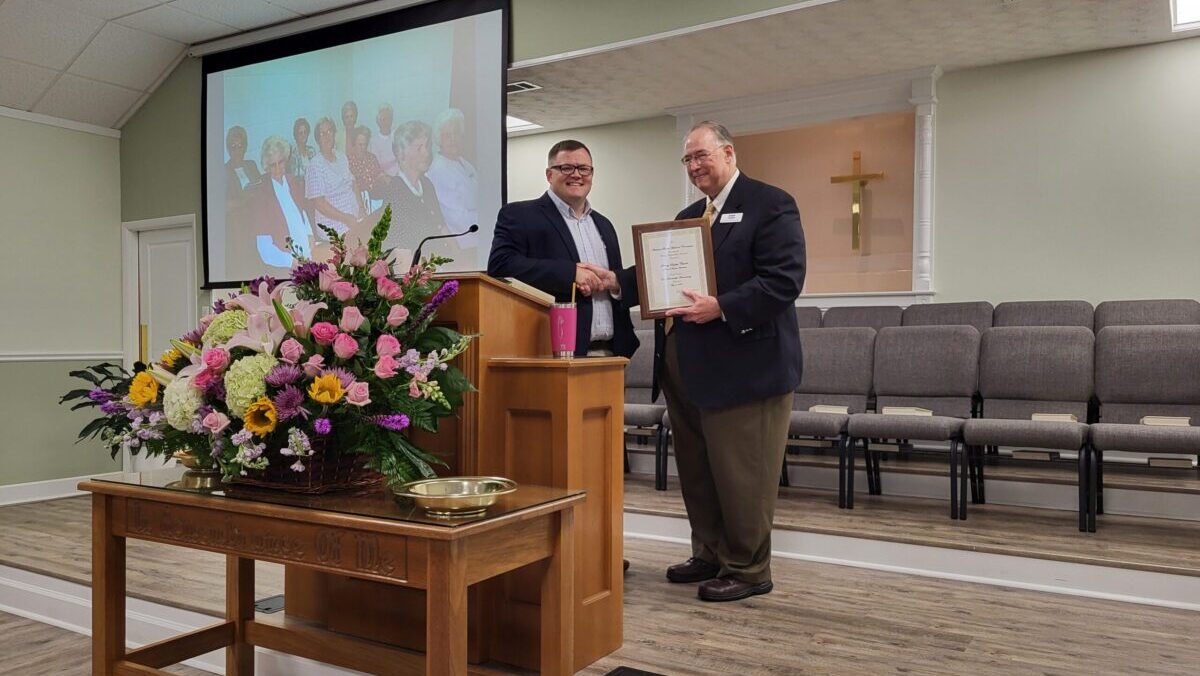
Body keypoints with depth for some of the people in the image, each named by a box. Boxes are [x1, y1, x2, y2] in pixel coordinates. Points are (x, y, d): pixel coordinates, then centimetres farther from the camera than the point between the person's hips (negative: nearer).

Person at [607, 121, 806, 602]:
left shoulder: (770, 205, -5)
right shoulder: (688, 217, 21)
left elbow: (784, 280, -16)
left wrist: (721, 308, -24)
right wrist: (616, 281, 0)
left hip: (742, 362, -8)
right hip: (684, 365, 8)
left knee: (740, 472, 1)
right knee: (695, 468, 15)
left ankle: (748, 569, 16)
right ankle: (709, 555, 30)